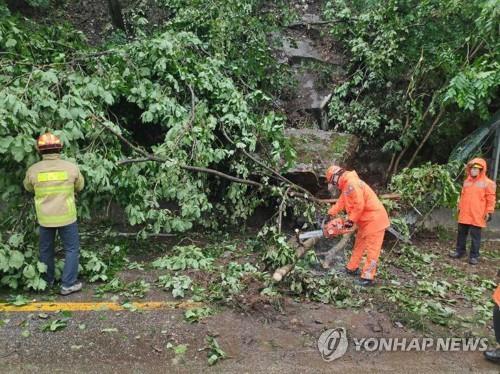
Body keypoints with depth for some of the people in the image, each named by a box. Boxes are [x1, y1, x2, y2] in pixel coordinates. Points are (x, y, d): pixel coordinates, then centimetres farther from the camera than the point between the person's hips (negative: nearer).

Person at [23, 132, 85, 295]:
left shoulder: (33, 170, -8)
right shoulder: (71, 167, -12)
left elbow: (28, 187, 13)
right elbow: (79, 187, 5)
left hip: (45, 218, 2)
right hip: (66, 217, -2)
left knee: (46, 249, 20)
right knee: (72, 249, 10)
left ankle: (47, 280, 35)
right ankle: (68, 284, 11)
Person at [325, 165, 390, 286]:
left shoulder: (352, 184, -21)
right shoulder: (346, 186, 13)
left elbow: (359, 205, -27)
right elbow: (341, 203, 17)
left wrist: (351, 220, -17)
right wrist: (330, 215, 12)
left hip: (374, 219, -11)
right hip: (366, 220, 11)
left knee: (371, 249, -7)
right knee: (359, 244, 18)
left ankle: (367, 277, -5)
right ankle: (351, 268, 29)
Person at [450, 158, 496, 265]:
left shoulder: (487, 183, -6)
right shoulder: (467, 181, 11)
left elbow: (491, 198, -6)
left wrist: (489, 212, -9)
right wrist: (460, 207, 19)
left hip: (477, 216, -5)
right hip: (464, 214, 5)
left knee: (475, 236, 1)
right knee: (461, 234, 13)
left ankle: (474, 256, 10)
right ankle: (459, 251, 26)